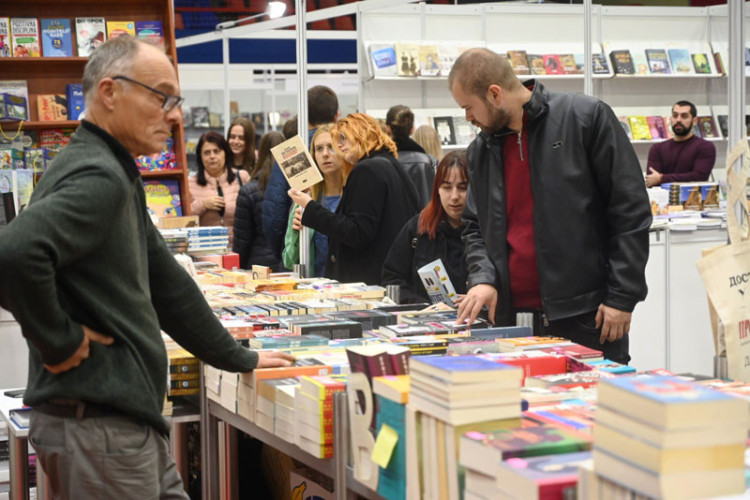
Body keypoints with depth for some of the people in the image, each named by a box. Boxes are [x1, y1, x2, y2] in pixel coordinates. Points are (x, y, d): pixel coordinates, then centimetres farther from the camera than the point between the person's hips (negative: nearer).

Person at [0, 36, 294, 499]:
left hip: (130, 418, 10)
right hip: (99, 425, -10)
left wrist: (237, 357, 26)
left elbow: (165, 281, 23)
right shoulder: (97, 177, -17)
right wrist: (61, 342, -20)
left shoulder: (117, 177, 17)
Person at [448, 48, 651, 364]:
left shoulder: (586, 118, -4)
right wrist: (482, 277, -2)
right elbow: (475, 228, 20)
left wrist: (622, 297, -10)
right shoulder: (480, 151, 13)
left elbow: (631, 210, -5)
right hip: (512, 318, 5)